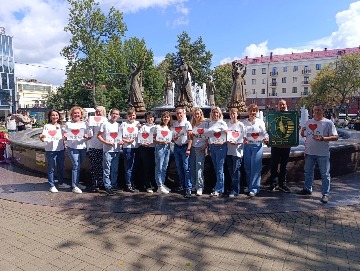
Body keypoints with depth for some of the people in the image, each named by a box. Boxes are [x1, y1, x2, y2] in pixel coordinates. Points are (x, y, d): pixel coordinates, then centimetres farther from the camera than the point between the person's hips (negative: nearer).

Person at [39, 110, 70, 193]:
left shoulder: (60, 126, 10)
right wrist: (41, 137, -33)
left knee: (61, 167, 14)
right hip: (51, 150, -5)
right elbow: (44, 138, -14)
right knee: (51, 168, 2)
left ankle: (61, 183, 29)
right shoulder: (47, 126, -5)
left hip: (61, 149, 5)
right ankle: (52, 186, 12)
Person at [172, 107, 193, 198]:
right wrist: (173, 138, -3)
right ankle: (182, 185, 24)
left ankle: (188, 188, -8)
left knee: (186, 168, -9)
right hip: (176, 147, 5)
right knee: (179, 167, 10)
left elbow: (190, 137, -8)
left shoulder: (187, 123, -3)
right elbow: (171, 134, 20)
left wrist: (188, 149, -16)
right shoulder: (174, 124, 10)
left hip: (184, 147, -5)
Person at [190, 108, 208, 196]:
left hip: (200, 148, -5)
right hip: (193, 147, 5)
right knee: (192, 167, 4)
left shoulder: (205, 123, 2)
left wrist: (205, 146, -11)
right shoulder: (192, 124, 16)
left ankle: (200, 188, -8)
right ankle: (193, 185, 15)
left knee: (199, 168, -10)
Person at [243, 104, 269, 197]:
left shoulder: (260, 122, 6)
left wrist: (266, 138, -16)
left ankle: (254, 188, -3)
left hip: (257, 145, -2)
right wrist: (243, 139, -13)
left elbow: (264, 133, 4)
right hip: (247, 146, 2)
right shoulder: (244, 122, 9)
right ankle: (249, 186, 21)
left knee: (255, 167, -7)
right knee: (247, 167, 7)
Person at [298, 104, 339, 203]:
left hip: (323, 154, -5)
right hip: (309, 152, 5)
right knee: (308, 172, 16)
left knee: (325, 174, 3)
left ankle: (325, 194, 11)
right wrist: (302, 131, -6)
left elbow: (335, 137, -9)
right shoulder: (308, 122, 8)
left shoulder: (328, 123, -5)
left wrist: (322, 138, -21)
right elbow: (303, 135, 16)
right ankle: (307, 189, 32)